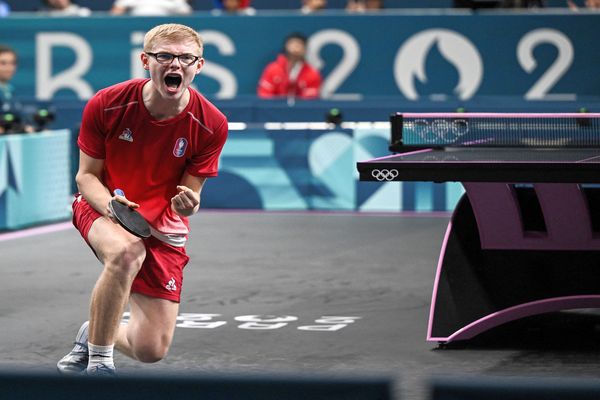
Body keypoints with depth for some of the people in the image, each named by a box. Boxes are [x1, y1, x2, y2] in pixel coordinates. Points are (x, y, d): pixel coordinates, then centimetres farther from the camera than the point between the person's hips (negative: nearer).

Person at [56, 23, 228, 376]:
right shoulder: (106, 105, -17)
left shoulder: (211, 124, -16)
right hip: (103, 205, -2)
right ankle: (98, 360, -21)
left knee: (152, 350, -5)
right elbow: (86, 175, -8)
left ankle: (91, 334, 31)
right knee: (127, 252, -40)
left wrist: (186, 204, -33)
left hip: (161, 226, 2)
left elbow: (189, 195, -7)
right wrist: (110, 205, -29)